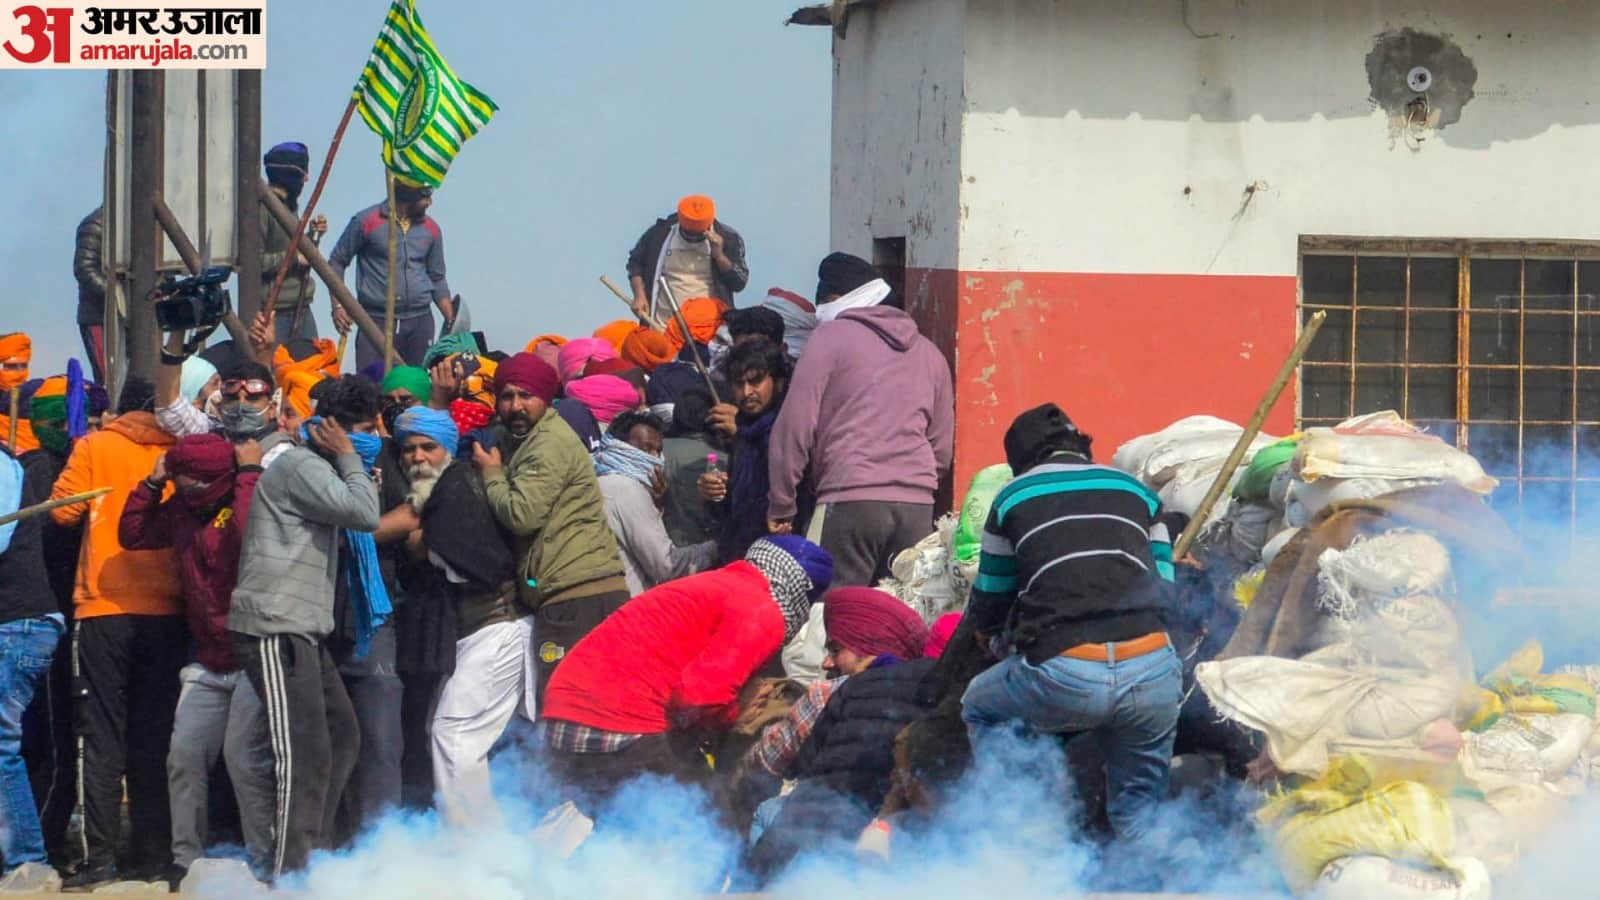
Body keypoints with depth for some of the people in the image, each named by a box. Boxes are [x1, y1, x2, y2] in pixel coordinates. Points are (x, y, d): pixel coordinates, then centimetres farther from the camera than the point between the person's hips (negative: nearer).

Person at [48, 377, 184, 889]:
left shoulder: (95, 448, -2)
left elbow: (64, 510, -2)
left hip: (105, 610, -1)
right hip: (166, 613, 1)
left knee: (104, 734, 0)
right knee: (154, 736, 8)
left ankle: (101, 856, -7)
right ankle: (153, 852, 7)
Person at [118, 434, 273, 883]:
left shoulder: (253, 498, -12)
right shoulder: (181, 510, 10)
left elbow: (251, 536, -32)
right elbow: (132, 535, 15)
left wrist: (249, 473, -24)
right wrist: (152, 483, 4)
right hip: (210, 664, 8)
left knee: (244, 755, -14)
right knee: (185, 756, 3)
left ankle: (265, 861, -5)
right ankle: (186, 859, 11)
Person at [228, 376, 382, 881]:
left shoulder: (319, 471, 24)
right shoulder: (302, 466, -11)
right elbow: (365, 515, -19)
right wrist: (350, 460, -5)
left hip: (302, 631, 11)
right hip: (274, 629, -11)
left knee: (342, 737, 13)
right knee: (306, 755, -15)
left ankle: (309, 860, 21)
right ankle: (288, 877, -15)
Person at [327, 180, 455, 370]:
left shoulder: (431, 229, 9)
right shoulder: (366, 221, -3)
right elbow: (337, 262, 5)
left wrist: (452, 321, 7)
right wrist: (337, 306, -6)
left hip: (420, 321, 4)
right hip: (376, 320, -4)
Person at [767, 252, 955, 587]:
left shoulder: (831, 337, 5)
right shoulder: (928, 352, 22)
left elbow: (795, 427, 0)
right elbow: (942, 449, 23)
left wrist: (781, 506, 6)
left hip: (851, 501, -5)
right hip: (918, 507, 5)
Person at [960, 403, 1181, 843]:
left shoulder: (1013, 497, 18)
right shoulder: (1137, 491, 23)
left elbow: (986, 611, 25)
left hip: (1062, 675, -2)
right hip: (1152, 670, 2)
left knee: (981, 708, 27)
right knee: (1140, 808, 20)